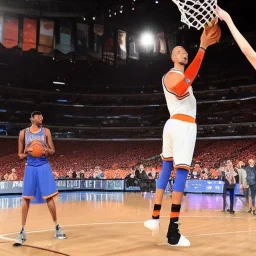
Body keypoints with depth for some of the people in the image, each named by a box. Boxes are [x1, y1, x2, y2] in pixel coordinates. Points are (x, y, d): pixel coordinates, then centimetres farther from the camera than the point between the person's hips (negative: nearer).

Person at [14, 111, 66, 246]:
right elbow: (20, 154, 8)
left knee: (49, 197, 0)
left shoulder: (46, 131, 5)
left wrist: (48, 151, -17)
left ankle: (56, 226, 12)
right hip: (30, 167, 0)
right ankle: (22, 231, 6)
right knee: (26, 198, -2)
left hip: (44, 166, 0)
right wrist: (26, 153, -15)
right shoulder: (23, 132, 3)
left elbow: (53, 150, 6)